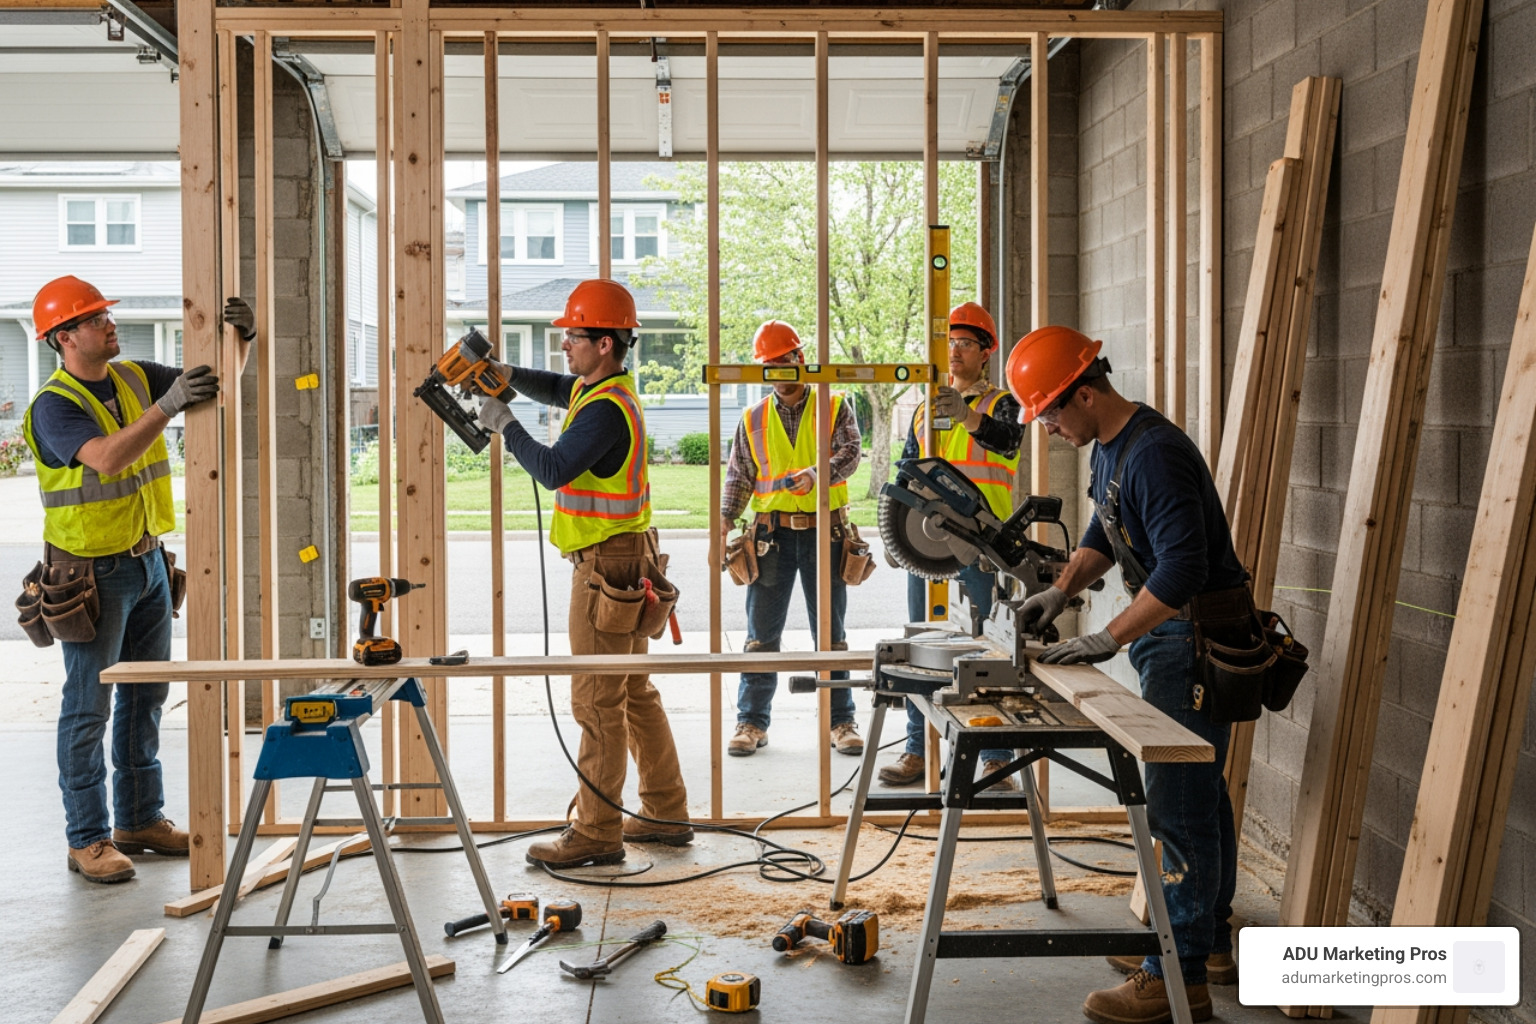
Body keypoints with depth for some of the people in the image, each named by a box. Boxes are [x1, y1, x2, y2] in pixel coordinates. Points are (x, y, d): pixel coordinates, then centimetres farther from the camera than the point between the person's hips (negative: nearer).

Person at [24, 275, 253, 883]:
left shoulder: (134, 378, 5)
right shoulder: (53, 406, -16)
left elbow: (220, 383, 10)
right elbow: (108, 459, -33)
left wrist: (242, 337, -9)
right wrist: (167, 405, -39)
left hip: (147, 562, 7)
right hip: (91, 575, -7)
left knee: (145, 698, 14)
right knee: (89, 708, 0)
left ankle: (140, 820, 26)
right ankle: (88, 840, 9)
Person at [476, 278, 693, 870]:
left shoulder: (606, 410, -20)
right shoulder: (601, 388, 12)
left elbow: (552, 470, -26)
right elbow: (555, 388, 30)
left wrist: (504, 425, -14)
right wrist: (509, 375, 13)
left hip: (607, 564, -11)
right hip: (627, 560, 11)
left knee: (598, 702, -6)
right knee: (635, 692, 16)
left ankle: (597, 833, 0)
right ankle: (666, 815, 24)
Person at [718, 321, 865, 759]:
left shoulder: (835, 408, 4)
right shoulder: (753, 419, 11)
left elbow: (849, 454, -10)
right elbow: (738, 476, 11)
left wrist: (817, 473, -30)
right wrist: (723, 525, -3)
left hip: (824, 532, -1)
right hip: (772, 533, 2)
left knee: (831, 632, 5)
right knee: (761, 632, 3)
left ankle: (841, 721, 13)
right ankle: (753, 721, 11)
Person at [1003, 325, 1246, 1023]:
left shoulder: (1154, 453, -23)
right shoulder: (1110, 447, 10)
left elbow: (1183, 568, -29)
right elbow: (1105, 534, 24)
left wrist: (1109, 639, -26)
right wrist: (1061, 590, 9)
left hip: (1197, 640, -11)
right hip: (1169, 634, 11)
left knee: (1179, 803, -9)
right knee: (1199, 793, 18)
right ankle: (1209, 940, 30)